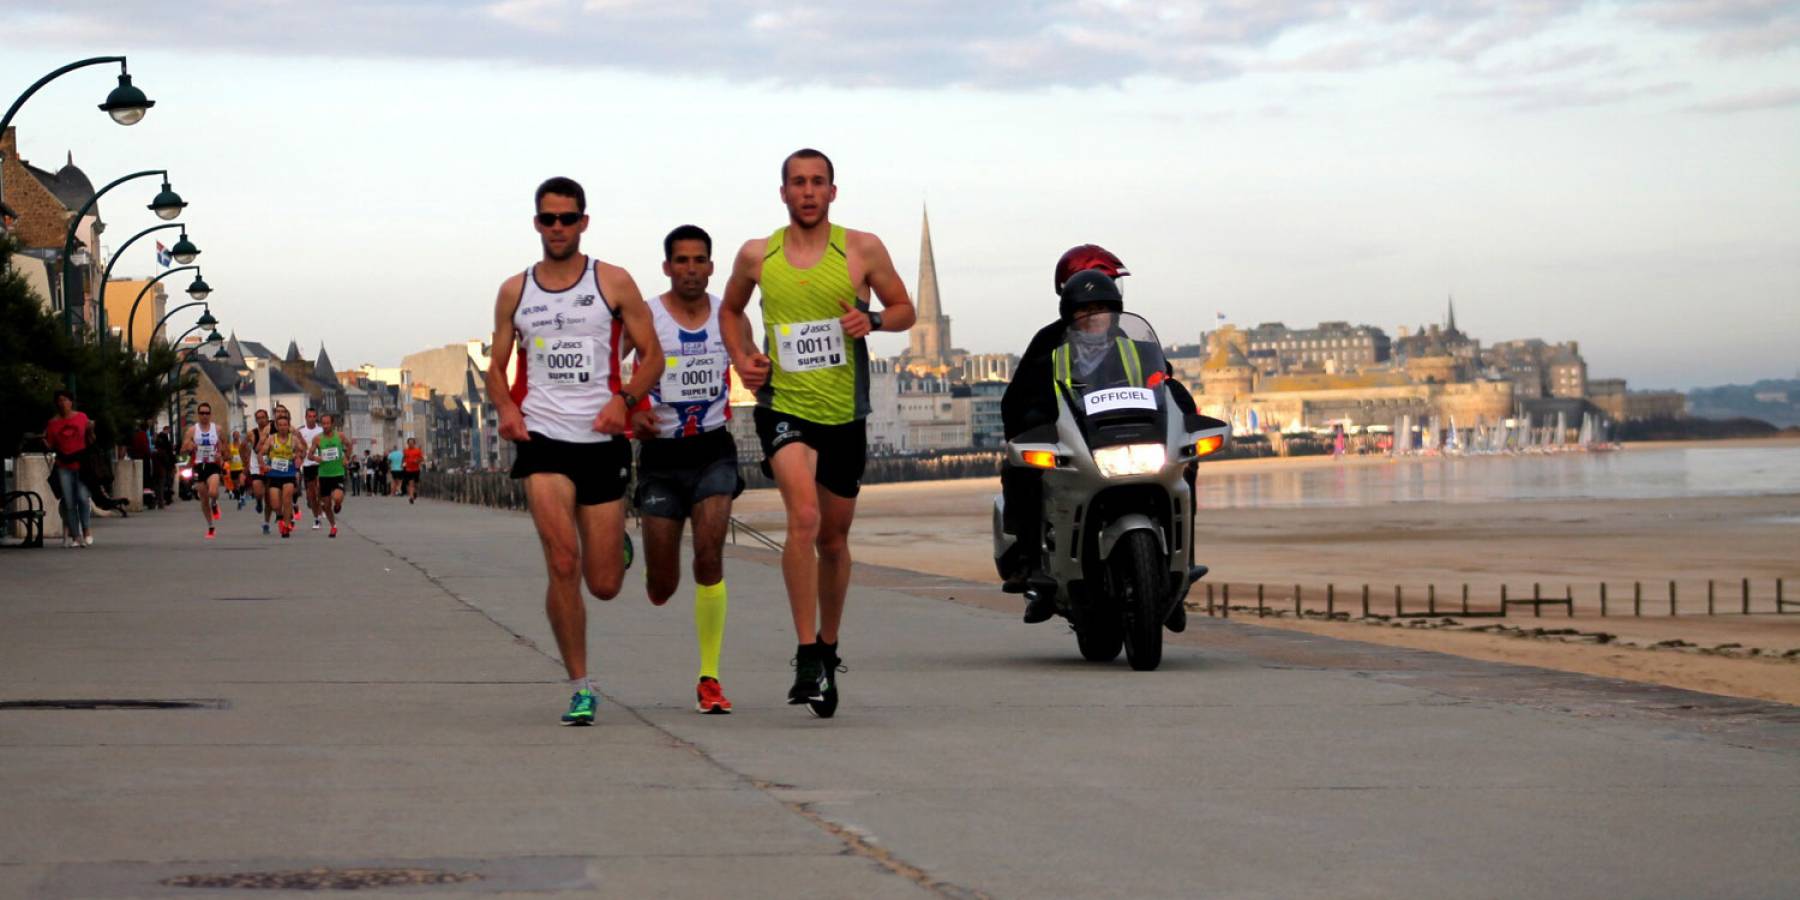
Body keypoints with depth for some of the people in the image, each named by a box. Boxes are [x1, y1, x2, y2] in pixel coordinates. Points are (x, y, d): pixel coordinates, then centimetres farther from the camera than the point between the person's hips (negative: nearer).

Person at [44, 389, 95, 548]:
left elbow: (90, 440, 12)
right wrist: (42, 439, -13)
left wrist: (91, 430, -8)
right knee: (69, 502, -1)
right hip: (64, 467, 2)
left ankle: (87, 532, -7)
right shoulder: (53, 423, 5)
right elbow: (50, 445, 6)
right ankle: (75, 536, 3)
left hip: (81, 465, -2)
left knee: (82, 497, -15)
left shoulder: (82, 417, 3)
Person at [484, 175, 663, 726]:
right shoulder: (514, 292, 10)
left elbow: (653, 356, 5)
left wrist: (624, 399, -13)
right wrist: (505, 408, -5)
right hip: (542, 438, 0)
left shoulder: (614, 283, 4)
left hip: (602, 440, 0)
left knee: (604, 585, 3)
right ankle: (580, 687, -5)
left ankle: (615, 542, 43)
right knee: (563, 565, -17)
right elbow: (497, 365, 17)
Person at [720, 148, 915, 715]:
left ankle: (828, 648, 36)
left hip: (844, 413, 2)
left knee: (834, 538, 14)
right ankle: (807, 656, -24)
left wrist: (872, 319, -13)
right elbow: (731, 311, 20)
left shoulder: (862, 250, 1)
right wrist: (742, 360, 2)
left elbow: (904, 309, 9)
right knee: (804, 516, -24)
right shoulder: (757, 256, 3)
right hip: (783, 406, -2)